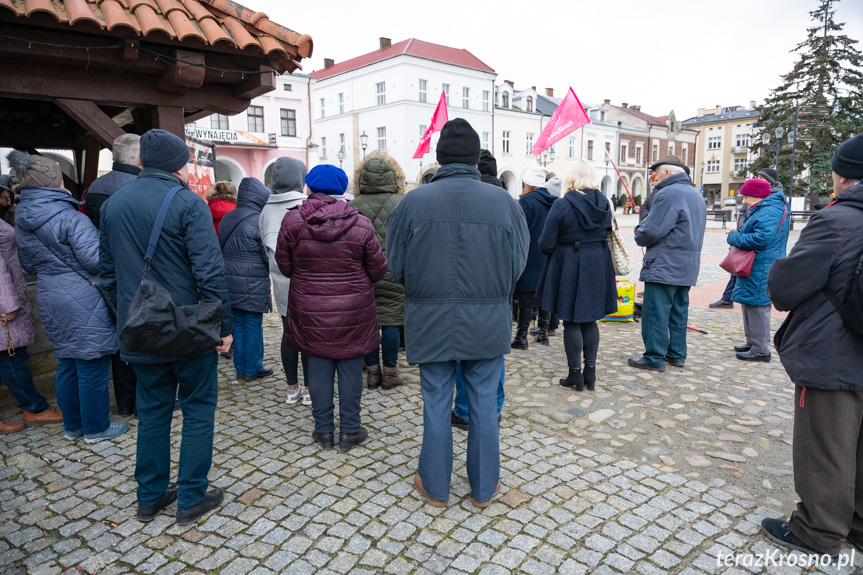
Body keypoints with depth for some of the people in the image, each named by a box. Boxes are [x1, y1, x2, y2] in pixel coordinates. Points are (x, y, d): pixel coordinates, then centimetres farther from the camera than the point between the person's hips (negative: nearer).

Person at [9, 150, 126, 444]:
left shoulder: (22, 223, 9)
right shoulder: (70, 218, -17)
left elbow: (28, 265, 20)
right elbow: (96, 259, -22)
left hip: (51, 303, 8)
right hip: (84, 303, -8)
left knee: (67, 365, 19)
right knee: (92, 367, 3)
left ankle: (72, 426, 30)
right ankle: (96, 428, 15)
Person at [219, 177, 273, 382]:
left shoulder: (226, 219, 10)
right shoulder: (258, 221, -13)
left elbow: (222, 249, 17)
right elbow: (269, 255, -11)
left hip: (230, 281, 7)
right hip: (253, 284, -7)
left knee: (238, 325, 14)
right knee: (253, 325, 4)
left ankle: (241, 367, 22)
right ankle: (253, 368, 13)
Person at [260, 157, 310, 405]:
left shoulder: (267, 209, 6)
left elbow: (265, 244, 13)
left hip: (281, 280, 6)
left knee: (289, 332, 12)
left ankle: (292, 388, 22)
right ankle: (309, 389, 11)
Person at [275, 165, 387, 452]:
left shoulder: (293, 221, -8)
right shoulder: (361, 224, -10)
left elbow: (284, 266, 2)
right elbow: (378, 270, -4)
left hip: (310, 311, 1)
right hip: (352, 312, -1)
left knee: (318, 368, 12)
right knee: (351, 369, 10)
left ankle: (324, 430, 23)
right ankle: (350, 430, 21)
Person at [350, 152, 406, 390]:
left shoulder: (353, 205, 2)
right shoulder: (402, 204, -3)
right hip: (393, 273, -2)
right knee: (391, 321, 4)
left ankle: (372, 372, 17)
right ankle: (389, 373, 11)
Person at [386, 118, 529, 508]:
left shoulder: (413, 202, -8)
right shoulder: (504, 201, -6)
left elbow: (396, 267, -3)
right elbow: (518, 265, -2)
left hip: (431, 321, 0)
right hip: (488, 322, 1)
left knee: (436, 405, 14)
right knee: (484, 406, 14)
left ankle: (435, 487, 30)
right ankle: (484, 488, 30)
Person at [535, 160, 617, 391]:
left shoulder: (561, 206, -14)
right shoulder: (604, 203, 3)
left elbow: (546, 244, -14)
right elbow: (609, 234, 10)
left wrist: (562, 249, 6)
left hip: (569, 268, -5)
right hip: (597, 268, 5)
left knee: (571, 322, 5)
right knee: (590, 320, 15)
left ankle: (575, 374, 12)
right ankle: (590, 372, 19)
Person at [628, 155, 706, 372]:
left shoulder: (668, 194, -15)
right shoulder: (696, 195, 17)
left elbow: (651, 232, -20)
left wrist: (640, 233, 2)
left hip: (664, 266, -10)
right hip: (688, 266, 10)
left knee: (656, 312, -3)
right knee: (678, 311, 15)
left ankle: (654, 358, 2)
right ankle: (677, 354, 23)